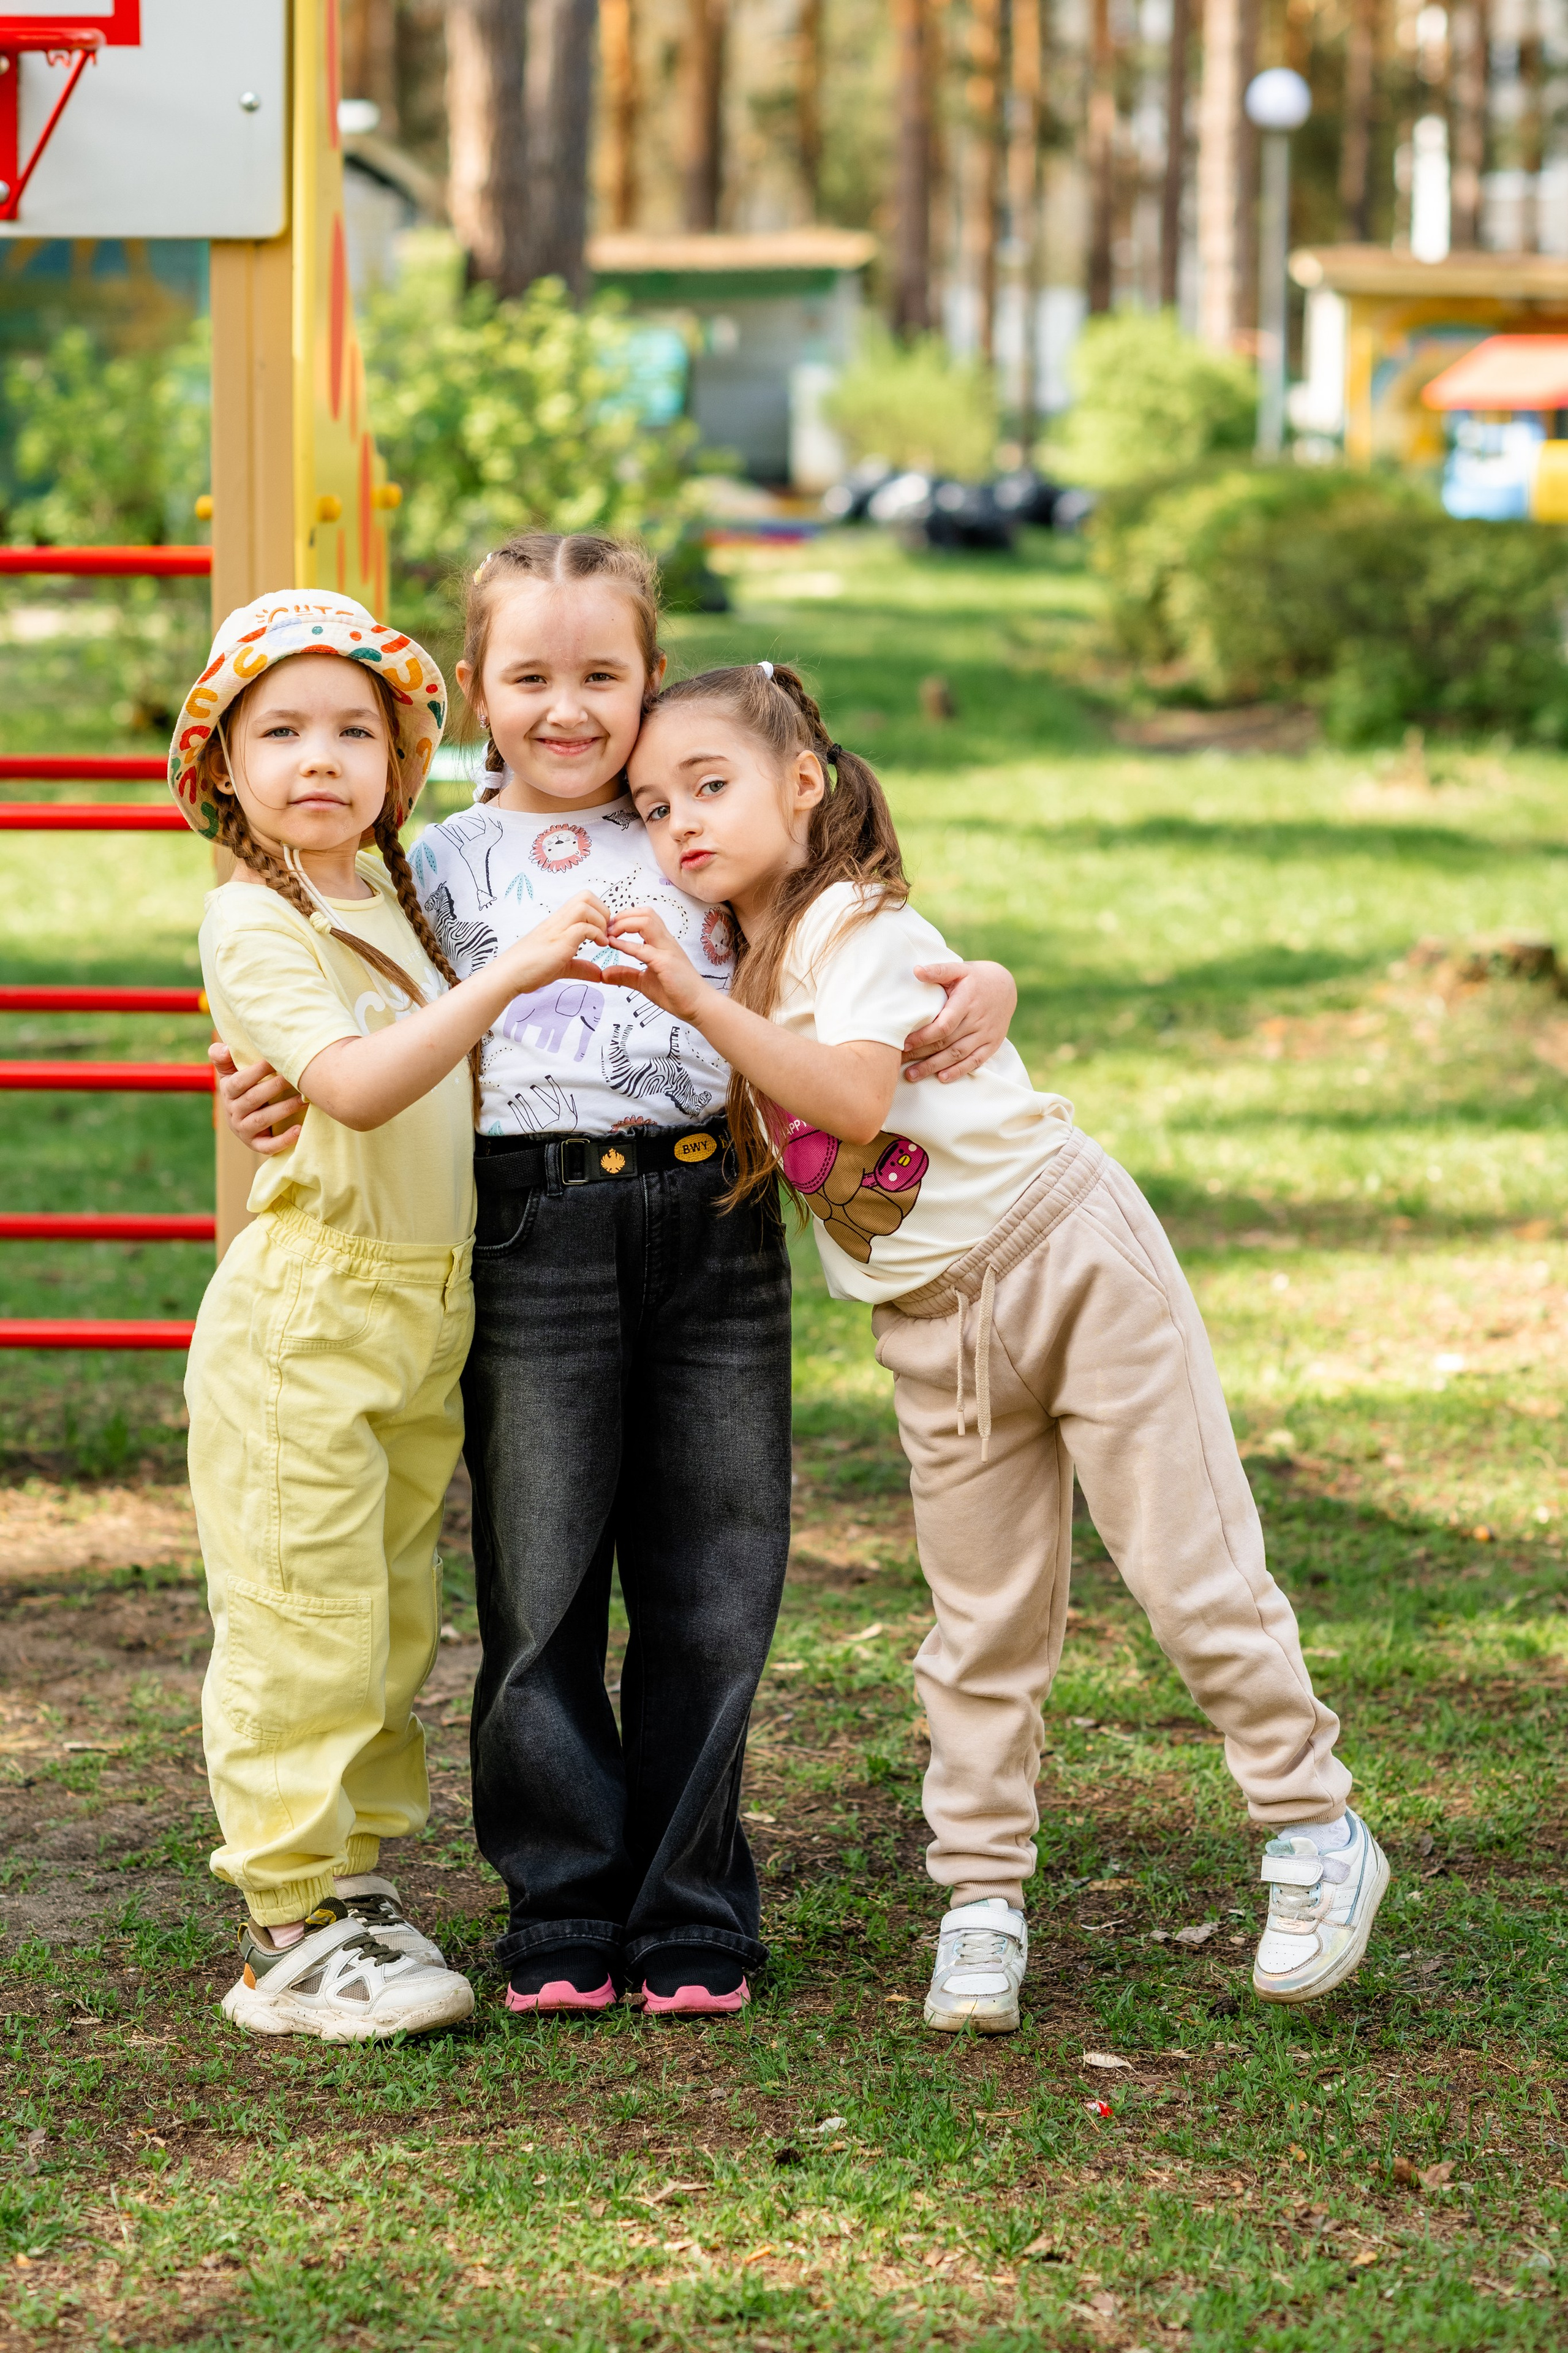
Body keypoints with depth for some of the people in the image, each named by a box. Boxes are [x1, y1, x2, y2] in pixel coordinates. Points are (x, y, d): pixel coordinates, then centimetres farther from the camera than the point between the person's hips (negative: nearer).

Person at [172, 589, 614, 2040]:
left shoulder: (404, 900, 13)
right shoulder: (251, 923, -11)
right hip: (303, 1309, -8)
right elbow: (357, 1087, -24)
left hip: (429, 1309, 8)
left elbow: (456, 1072, 29)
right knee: (304, 1631, -6)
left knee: (396, 1628, 12)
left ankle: (356, 1888, 21)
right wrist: (507, 974, -29)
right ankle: (293, 1932, 0)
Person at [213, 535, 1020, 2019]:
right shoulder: (442, 865, 10)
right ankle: (564, 1912, 15)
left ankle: (689, 1919, 15)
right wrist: (278, 1099, -12)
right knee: (540, 1593, 2)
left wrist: (979, 986, -4)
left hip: (716, 1232, 1)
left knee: (712, 1593, 4)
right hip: (535, 1236, -1)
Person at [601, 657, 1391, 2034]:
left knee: (1191, 1570, -3)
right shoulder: (745, 960, 10)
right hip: (937, 1327, 7)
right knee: (984, 1627, 7)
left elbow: (855, 1099, -32)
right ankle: (982, 1902, 13)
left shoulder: (860, 926, -15)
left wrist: (696, 1005, -38)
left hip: (1069, 1255, -7)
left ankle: (1319, 1837, 9)